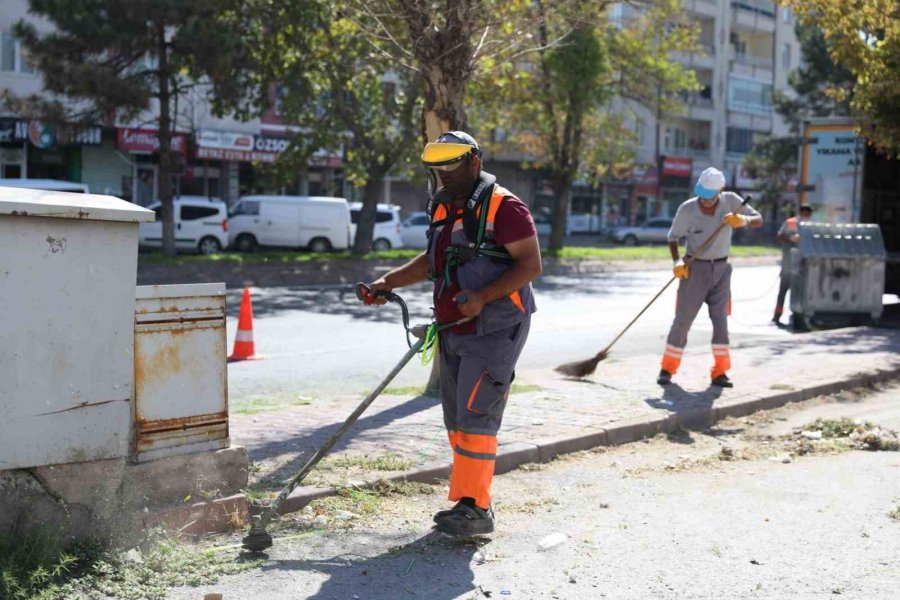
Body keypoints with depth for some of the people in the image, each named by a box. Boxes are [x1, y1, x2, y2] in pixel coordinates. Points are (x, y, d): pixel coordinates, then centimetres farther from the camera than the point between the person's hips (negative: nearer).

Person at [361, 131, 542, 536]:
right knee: (457, 420, 11)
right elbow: (432, 261, 25)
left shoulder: (503, 208, -12)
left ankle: (476, 509, -5)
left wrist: (483, 296, -26)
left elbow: (530, 264, -16)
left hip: (494, 330, -9)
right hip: (453, 332, 9)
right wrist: (388, 282, 14)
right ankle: (465, 502, 20)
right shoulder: (443, 209, 13)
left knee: (475, 415, -11)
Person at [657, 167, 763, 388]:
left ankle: (719, 372, 5)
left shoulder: (731, 201, -10)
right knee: (683, 319, 0)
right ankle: (667, 368, 11)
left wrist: (743, 220, -29)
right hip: (695, 268, -2)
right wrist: (677, 261, -19)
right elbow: (673, 237, -3)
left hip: (721, 269, 2)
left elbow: (759, 220, -7)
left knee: (720, 319, -1)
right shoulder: (687, 209, -15)